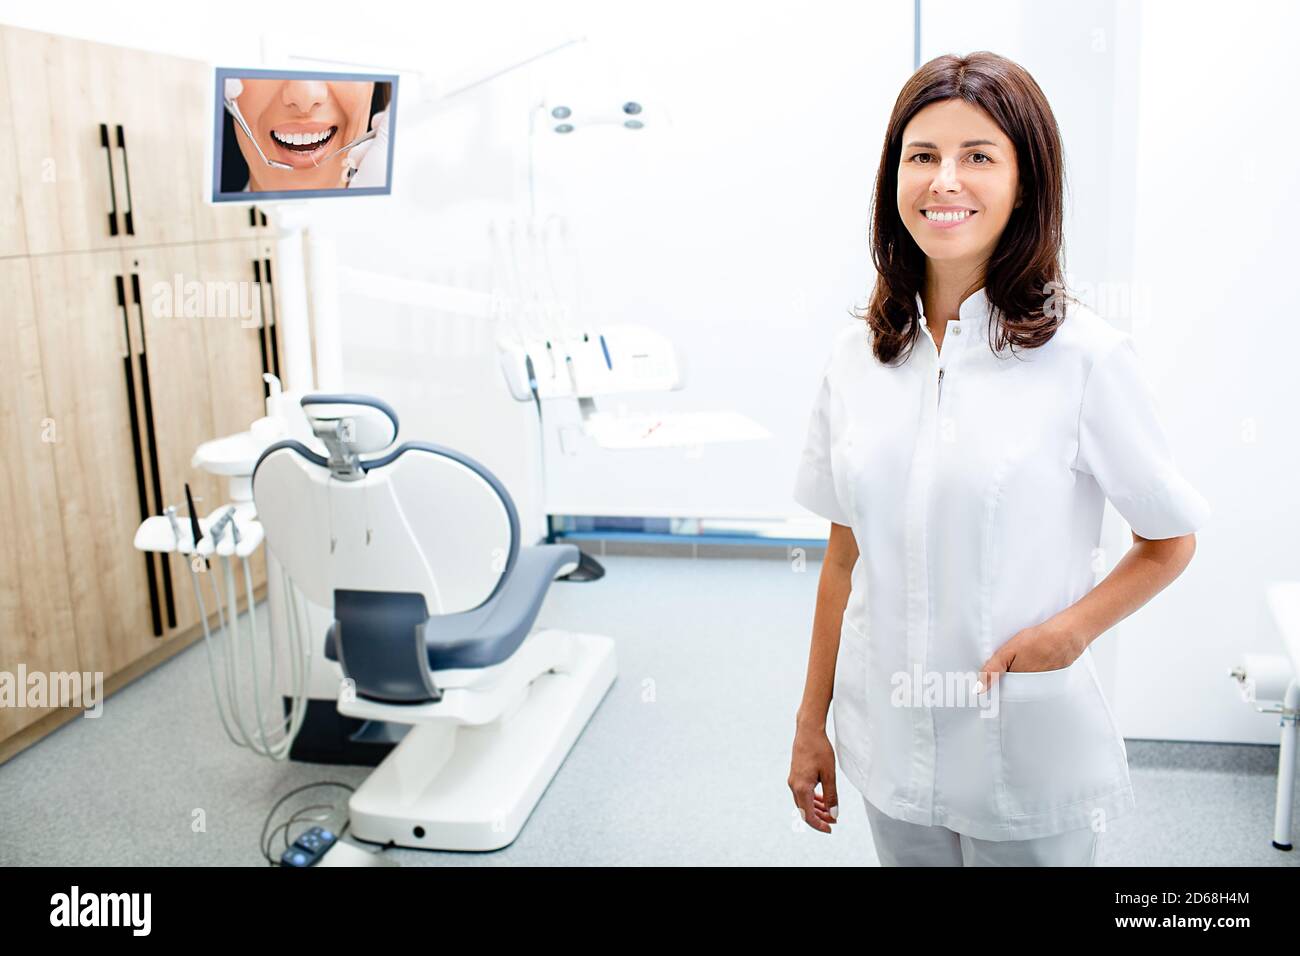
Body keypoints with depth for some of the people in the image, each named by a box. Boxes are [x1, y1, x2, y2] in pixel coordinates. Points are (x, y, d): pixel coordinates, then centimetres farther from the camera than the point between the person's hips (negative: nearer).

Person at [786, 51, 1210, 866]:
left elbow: (1170, 541, -2)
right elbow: (845, 557, 5)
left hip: (1030, 767, -3)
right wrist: (812, 722, 8)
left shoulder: (1085, 357, -13)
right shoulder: (857, 355, -1)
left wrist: (1071, 628, -20)